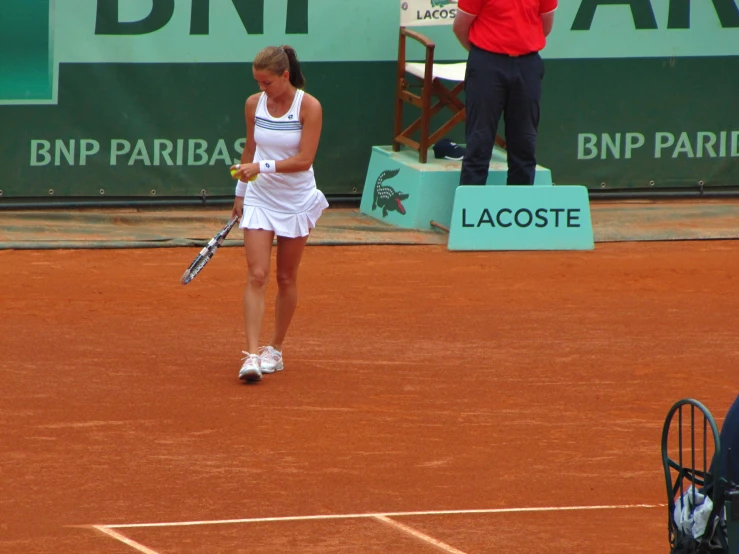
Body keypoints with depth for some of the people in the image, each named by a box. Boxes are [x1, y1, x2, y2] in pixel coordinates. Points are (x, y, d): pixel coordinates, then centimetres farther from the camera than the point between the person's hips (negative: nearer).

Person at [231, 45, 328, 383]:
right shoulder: (253, 104, -1)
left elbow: (304, 159, -19)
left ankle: (275, 349, 23)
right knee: (256, 276, -10)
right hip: (259, 200, 2)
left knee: (286, 279, 9)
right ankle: (252, 354, -17)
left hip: (296, 201, -2)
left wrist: (263, 167, -28)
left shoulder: (309, 107, -12)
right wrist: (241, 193, 18)